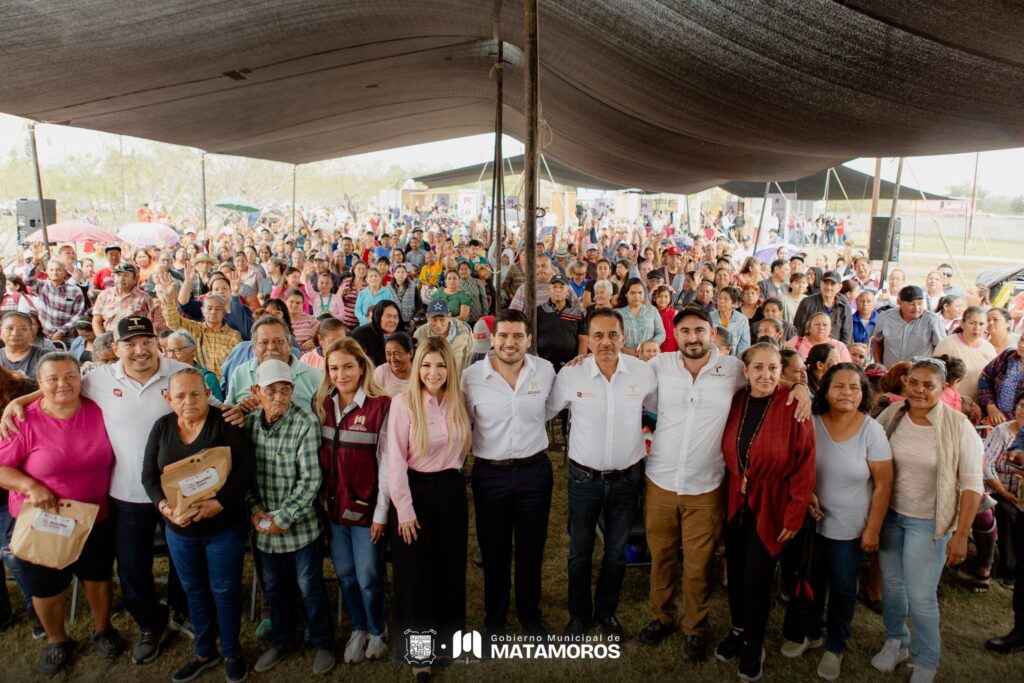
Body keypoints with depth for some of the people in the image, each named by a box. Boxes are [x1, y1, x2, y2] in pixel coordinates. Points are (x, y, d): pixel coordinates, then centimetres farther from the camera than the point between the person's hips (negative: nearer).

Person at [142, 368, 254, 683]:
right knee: (194, 590, 19)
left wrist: (218, 503, -29)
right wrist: (164, 505, -17)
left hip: (223, 526, -4)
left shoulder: (226, 423, -14)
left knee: (224, 590, 9)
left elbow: (244, 470, -18)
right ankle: (205, 652, 39)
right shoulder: (162, 427, 1)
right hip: (179, 530, 5)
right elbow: (149, 474, 1)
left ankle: (232, 653, 30)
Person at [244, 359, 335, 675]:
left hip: (300, 524, -4)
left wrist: (282, 518, -17)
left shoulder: (306, 423, -18)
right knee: (274, 587, 21)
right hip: (264, 527, 4)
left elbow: (310, 479, -19)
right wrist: (255, 509, -6)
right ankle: (281, 642, 43)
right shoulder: (248, 422, -4)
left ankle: (323, 644, 32)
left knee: (310, 587, 10)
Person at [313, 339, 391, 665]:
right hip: (332, 504, 5)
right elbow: (316, 455, 7)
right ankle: (358, 628, 40)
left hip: (365, 505, -4)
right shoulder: (321, 404, 2)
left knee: (369, 577, 8)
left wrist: (381, 513, -11)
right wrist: (320, 498, 2)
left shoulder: (381, 405, -15)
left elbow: (386, 463, -13)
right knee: (345, 575, 17)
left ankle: (378, 631, 35)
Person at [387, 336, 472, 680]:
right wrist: (404, 510, -14)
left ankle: (448, 634, 37)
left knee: (451, 566, 15)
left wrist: (455, 472, 2)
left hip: (451, 489, 4)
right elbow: (395, 460, -14)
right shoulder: (404, 402, -14)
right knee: (415, 572, 9)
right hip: (415, 490, -4)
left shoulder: (459, 401, -1)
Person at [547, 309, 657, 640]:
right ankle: (579, 614, 40)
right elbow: (543, 412, -1)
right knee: (579, 552, 16)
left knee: (617, 552, 20)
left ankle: (607, 611, 44)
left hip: (627, 478, 1)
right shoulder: (570, 375, -14)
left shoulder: (643, 372, -11)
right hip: (584, 478, -1)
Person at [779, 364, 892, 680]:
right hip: (811, 521, 2)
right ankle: (809, 633, 42)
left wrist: (873, 529, -9)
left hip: (849, 528, -2)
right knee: (810, 581, 18)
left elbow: (883, 484, -9)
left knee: (843, 589, 14)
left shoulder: (872, 431, -13)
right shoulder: (811, 423, -8)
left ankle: (835, 646, 36)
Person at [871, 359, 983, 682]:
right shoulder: (891, 415, -5)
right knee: (891, 584, 16)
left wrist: (960, 535, -11)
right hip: (889, 515, 3)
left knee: (920, 597, 0)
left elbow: (971, 485, -10)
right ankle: (895, 641, 40)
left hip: (929, 524, -3)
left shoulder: (958, 427, -14)